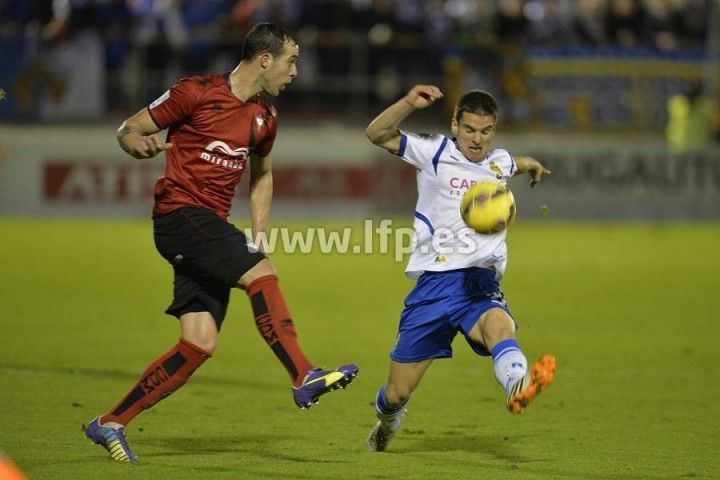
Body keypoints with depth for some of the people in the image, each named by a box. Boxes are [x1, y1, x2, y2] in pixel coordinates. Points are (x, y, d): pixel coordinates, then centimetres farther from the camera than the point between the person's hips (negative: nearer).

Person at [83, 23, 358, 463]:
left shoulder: (266, 117, 13)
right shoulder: (197, 93, -7)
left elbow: (262, 174, 30)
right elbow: (129, 129, -2)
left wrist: (259, 233, 18)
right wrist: (140, 145, -26)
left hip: (211, 226, 8)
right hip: (180, 212, -7)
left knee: (200, 344, -2)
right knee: (261, 274, -24)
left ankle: (110, 424, 4)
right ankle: (305, 378, -22)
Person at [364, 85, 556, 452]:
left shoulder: (500, 162, 18)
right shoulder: (436, 153, 4)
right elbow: (376, 134, -9)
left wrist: (529, 164, 35)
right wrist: (409, 103, -19)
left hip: (481, 285, 2)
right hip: (433, 283, -2)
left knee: (499, 326, -37)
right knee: (398, 392, 5)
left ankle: (518, 387, -70)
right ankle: (386, 422, 42)